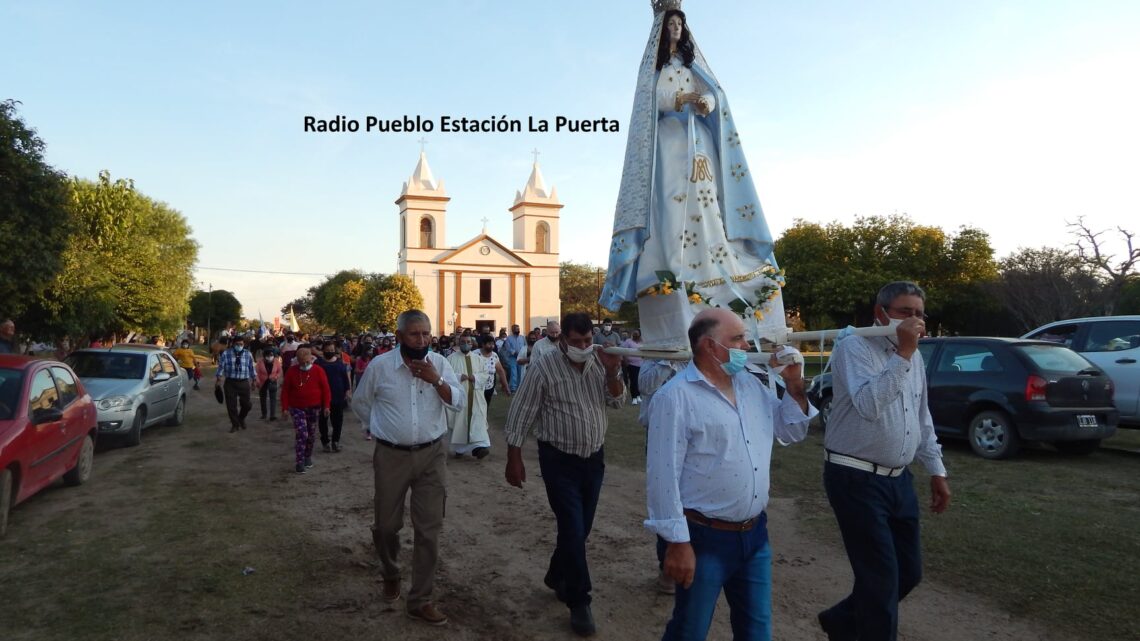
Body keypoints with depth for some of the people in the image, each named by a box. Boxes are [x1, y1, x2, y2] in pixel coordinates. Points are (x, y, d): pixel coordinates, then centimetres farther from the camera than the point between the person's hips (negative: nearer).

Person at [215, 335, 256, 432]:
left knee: (246, 404, 1)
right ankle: (235, 424, 20)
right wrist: (218, 380, -2)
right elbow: (221, 367, 1)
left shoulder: (248, 355, 6)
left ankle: (241, 418, 32)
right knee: (231, 405, 3)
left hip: (244, 382, 1)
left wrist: (254, 379, 15)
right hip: (230, 383, -1)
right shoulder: (226, 354, 0)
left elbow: (251, 368, 13)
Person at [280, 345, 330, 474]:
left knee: (311, 434, 12)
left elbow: (325, 389, -4)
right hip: (297, 408, -1)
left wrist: (326, 406, -7)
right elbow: (285, 390, -2)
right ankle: (300, 461, -7)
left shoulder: (318, 371, -6)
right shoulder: (291, 371, -4)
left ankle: (308, 456, 33)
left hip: (314, 408, 1)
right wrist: (285, 407, -6)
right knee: (301, 433, -13)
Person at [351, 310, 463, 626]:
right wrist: (381, 428, 9)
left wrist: (436, 380, -20)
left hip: (431, 455, 1)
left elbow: (459, 404, -8)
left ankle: (421, 600, 16)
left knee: (429, 528, 2)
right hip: (390, 456, 0)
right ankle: (390, 575, 44)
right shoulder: (379, 365, -6)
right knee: (386, 524, 14)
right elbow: (360, 403, 9)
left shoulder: (440, 364, -3)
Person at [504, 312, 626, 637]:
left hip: (594, 457, 5)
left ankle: (557, 577, 39)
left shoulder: (601, 363, -2)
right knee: (573, 530, -4)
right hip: (560, 460, -5)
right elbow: (521, 415, -11)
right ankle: (579, 602, 12)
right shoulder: (544, 367, -15)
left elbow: (618, 401, -1)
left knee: (581, 528, 16)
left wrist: (613, 374, -20)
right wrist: (514, 460, -11)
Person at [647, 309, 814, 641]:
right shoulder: (675, 397, -16)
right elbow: (664, 475, -18)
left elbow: (791, 432, 17)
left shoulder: (751, 385, 7)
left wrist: (795, 385, 2)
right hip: (704, 538, -6)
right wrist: (677, 542, -18)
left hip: (755, 534, 7)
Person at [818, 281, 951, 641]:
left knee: (909, 573, 15)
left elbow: (922, 418, 20)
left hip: (898, 479, 8)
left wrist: (937, 471, 18)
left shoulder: (915, 357, 11)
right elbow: (869, 406, -30)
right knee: (882, 577, -3)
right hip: (856, 479, -8)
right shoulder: (855, 347, -14)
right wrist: (902, 354, -29)